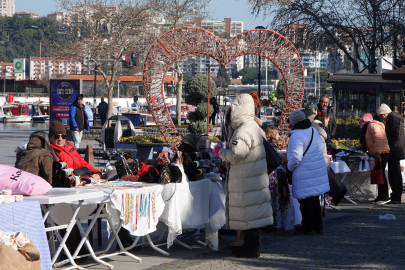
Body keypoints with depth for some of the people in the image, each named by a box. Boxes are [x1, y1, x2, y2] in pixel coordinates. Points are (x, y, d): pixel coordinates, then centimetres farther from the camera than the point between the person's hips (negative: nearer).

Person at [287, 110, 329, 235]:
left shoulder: (296, 136, -20)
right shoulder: (314, 131, 6)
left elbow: (296, 157, -26)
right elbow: (320, 148, 16)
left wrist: (289, 167, -9)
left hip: (304, 174, -8)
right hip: (318, 172, 8)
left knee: (305, 201, 3)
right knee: (315, 199, 17)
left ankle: (308, 228, 10)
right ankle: (318, 226, 23)